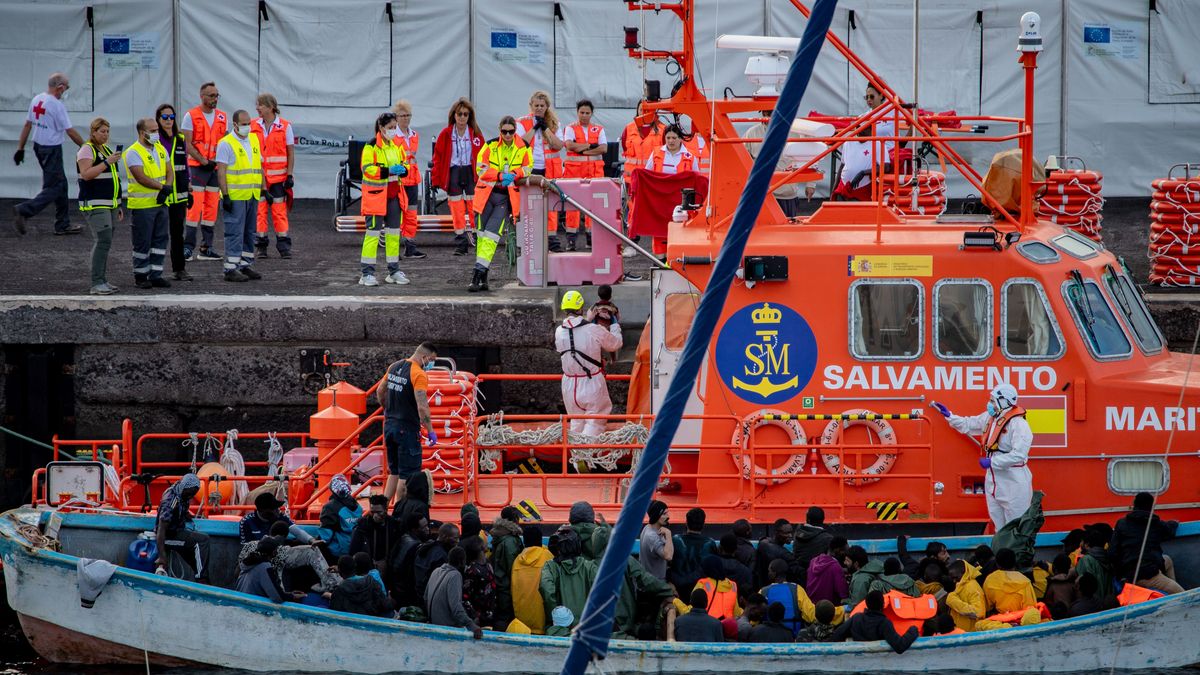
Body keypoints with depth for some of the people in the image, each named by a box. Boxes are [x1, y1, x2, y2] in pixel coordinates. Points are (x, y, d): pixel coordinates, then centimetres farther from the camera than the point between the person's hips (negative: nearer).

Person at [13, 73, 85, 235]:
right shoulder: (57, 105, -18)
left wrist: (20, 148, 15)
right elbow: (70, 131, -15)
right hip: (52, 149, -9)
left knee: (61, 184, 16)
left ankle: (63, 225, 19)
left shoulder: (36, 100, 5)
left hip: (39, 147, 9)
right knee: (53, 188, -4)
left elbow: (27, 125, 10)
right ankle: (23, 211, -17)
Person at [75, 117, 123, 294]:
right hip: (94, 205, -9)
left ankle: (102, 281, 9)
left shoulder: (106, 149, 18)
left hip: (110, 204, 9)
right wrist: (107, 162, -24)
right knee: (103, 240, -16)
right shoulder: (87, 150, -8)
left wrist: (118, 205, 24)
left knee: (102, 242, 7)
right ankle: (96, 284, -17)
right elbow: (86, 174, -20)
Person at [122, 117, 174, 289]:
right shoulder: (133, 153, -12)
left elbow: (169, 172, 9)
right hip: (142, 205, -7)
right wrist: (162, 187, -17)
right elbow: (141, 178, -20)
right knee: (142, 242, -1)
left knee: (160, 239, 8)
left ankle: (155, 275, 14)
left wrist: (167, 189, -11)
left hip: (160, 203, 7)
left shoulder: (160, 149, 12)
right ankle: (140, 276, 8)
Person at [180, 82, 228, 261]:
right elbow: (187, 144, -7)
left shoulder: (222, 117, 11)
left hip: (216, 168, 5)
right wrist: (204, 161, -13)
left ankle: (206, 249, 8)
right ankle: (188, 247, -10)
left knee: (212, 208, 4)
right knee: (195, 207, -12)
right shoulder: (191, 116, -3)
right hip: (197, 167, -5)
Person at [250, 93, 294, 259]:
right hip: (257, 176, 2)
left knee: (280, 211, -4)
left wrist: (290, 175, -4)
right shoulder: (253, 126, 6)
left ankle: (284, 246, 1)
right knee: (259, 210, 1)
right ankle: (260, 246, 7)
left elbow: (291, 152, 2)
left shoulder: (285, 126, 0)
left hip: (279, 177, -2)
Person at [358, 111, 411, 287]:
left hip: (394, 195, 7)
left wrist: (403, 170, -5)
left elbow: (405, 163, 19)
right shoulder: (371, 147, -11)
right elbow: (367, 169, -18)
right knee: (373, 232, -7)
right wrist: (389, 171, -26)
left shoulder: (397, 146, 11)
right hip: (376, 195, -7)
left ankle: (394, 270, 20)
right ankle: (366, 272, -5)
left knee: (394, 232, 11)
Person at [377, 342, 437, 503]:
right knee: (407, 476, -1)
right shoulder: (419, 374, -16)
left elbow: (380, 392, 19)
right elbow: (422, 407, -23)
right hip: (407, 428, -8)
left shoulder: (394, 367, 9)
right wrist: (430, 431, -16)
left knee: (394, 472, 18)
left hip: (389, 425, 8)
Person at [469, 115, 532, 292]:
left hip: (507, 197, -2)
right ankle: (482, 277, 14)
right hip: (486, 195, 2)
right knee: (481, 235, 5)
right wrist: (500, 175, -18)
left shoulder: (523, 148, 1)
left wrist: (514, 175, -13)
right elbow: (481, 169, -5)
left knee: (491, 235, -13)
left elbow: (528, 169, 7)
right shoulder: (490, 146, 0)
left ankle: (479, 274, -15)